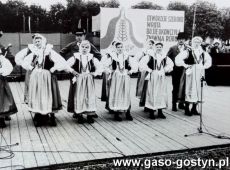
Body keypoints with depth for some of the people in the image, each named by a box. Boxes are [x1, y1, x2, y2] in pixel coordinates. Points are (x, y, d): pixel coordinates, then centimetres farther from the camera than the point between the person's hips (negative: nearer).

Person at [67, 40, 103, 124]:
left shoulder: (92, 58, 4)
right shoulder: (75, 57, -1)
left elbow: (100, 67, 8)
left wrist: (95, 73, -5)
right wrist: (73, 71, -11)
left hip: (89, 81, 2)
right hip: (78, 80, -1)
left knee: (90, 97, 1)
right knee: (78, 97, 0)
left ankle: (90, 115, 9)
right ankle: (79, 115, 9)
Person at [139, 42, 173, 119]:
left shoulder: (164, 57, 5)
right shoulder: (151, 56, -7)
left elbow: (171, 64, 19)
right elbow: (142, 62, -12)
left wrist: (165, 70, 7)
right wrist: (149, 70, -9)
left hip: (161, 77, 4)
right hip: (152, 76, -4)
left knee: (161, 93, 7)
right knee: (152, 93, -2)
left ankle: (160, 112, 17)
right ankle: (151, 112, 7)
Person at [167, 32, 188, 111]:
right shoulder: (173, 48, 2)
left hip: (184, 70, 2)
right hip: (176, 71, -2)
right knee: (175, 88, 3)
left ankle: (181, 103, 19)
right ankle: (174, 105, 11)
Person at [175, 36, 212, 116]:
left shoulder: (203, 53, 8)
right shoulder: (188, 52, -6)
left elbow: (208, 60, 22)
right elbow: (178, 59, -10)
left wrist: (204, 66, 8)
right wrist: (185, 65, -14)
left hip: (199, 73, 5)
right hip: (190, 73, -5)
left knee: (198, 90, 7)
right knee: (189, 90, -3)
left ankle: (194, 109, 18)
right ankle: (187, 109, 7)